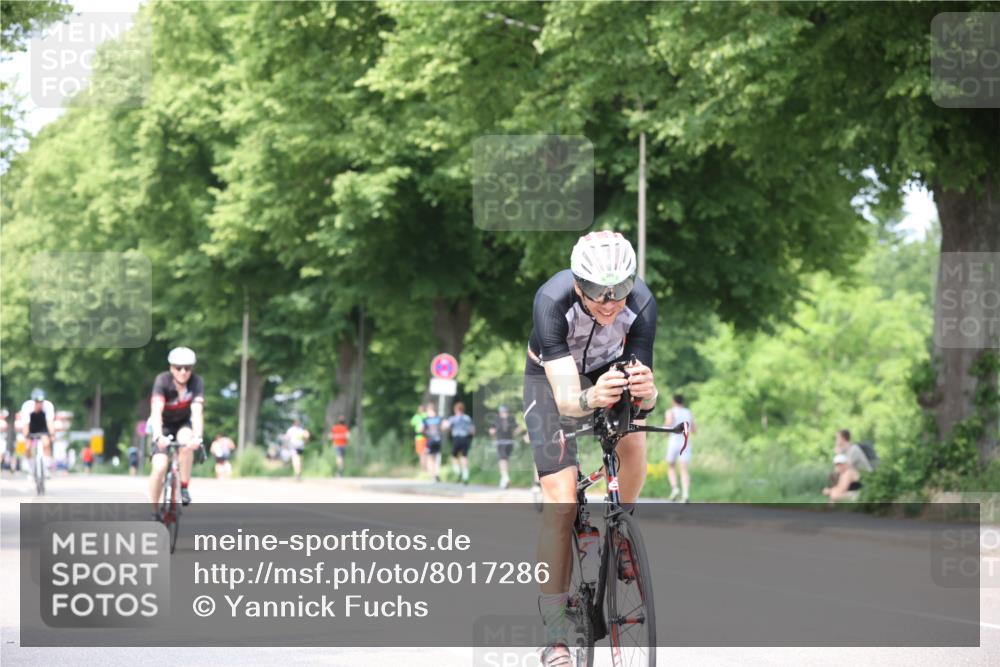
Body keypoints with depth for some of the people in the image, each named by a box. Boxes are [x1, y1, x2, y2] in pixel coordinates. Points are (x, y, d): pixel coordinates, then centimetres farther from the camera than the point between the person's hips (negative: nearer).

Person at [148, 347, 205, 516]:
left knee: (186, 441, -34)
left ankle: (184, 487, -18)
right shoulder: (163, 381, -27)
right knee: (159, 468, -17)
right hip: (163, 426, -1)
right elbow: (156, 411, -39)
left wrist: (197, 437, -53)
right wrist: (158, 436, -55)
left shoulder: (197, 382, -24)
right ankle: (153, 511, 0)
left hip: (183, 424, 1)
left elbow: (197, 411, -36)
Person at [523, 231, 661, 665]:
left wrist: (647, 392, -56)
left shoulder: (641, 304, -32)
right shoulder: (552, 301, -38)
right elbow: (565, 398, -43)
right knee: (561, 502, -14)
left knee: (633, 444, -27)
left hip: (611, 369, 3)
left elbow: (642, 393, -33)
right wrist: (591, 399, -65)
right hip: (552, 376, -3)